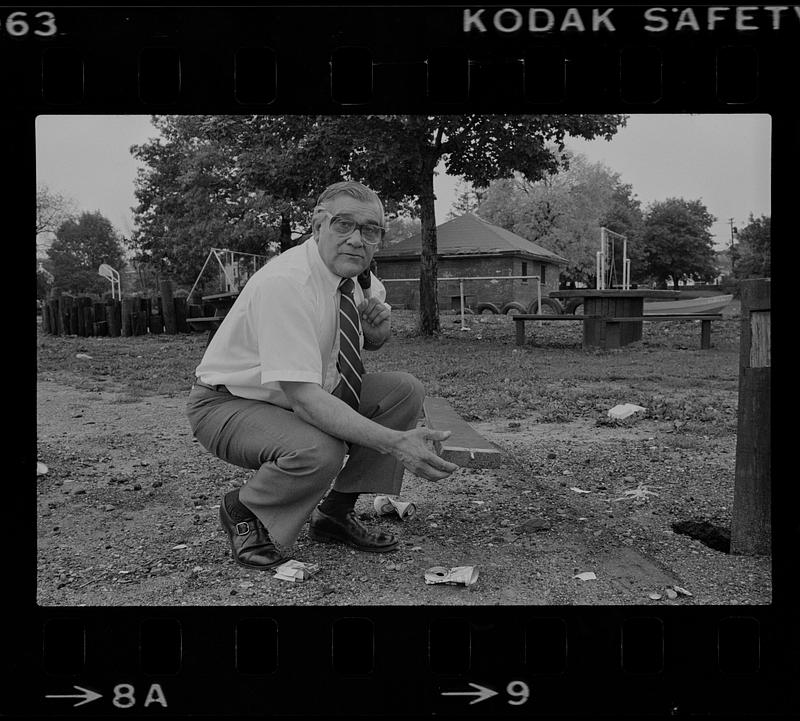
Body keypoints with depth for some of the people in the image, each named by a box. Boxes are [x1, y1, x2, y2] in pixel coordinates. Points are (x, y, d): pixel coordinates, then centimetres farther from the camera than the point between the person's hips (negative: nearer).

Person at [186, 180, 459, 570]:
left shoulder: (356, 276, -6)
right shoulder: (284, 283, -30)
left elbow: (368, 343, 14)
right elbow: (303, 398, -37)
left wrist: (378, 328, -12)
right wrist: (394, 442, -43)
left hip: (308, 396, 8)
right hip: (229, 405, -7)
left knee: (404, 390, -11)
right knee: (318, 453, -36)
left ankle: (335, 513, 1)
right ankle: (242, 510, -3)